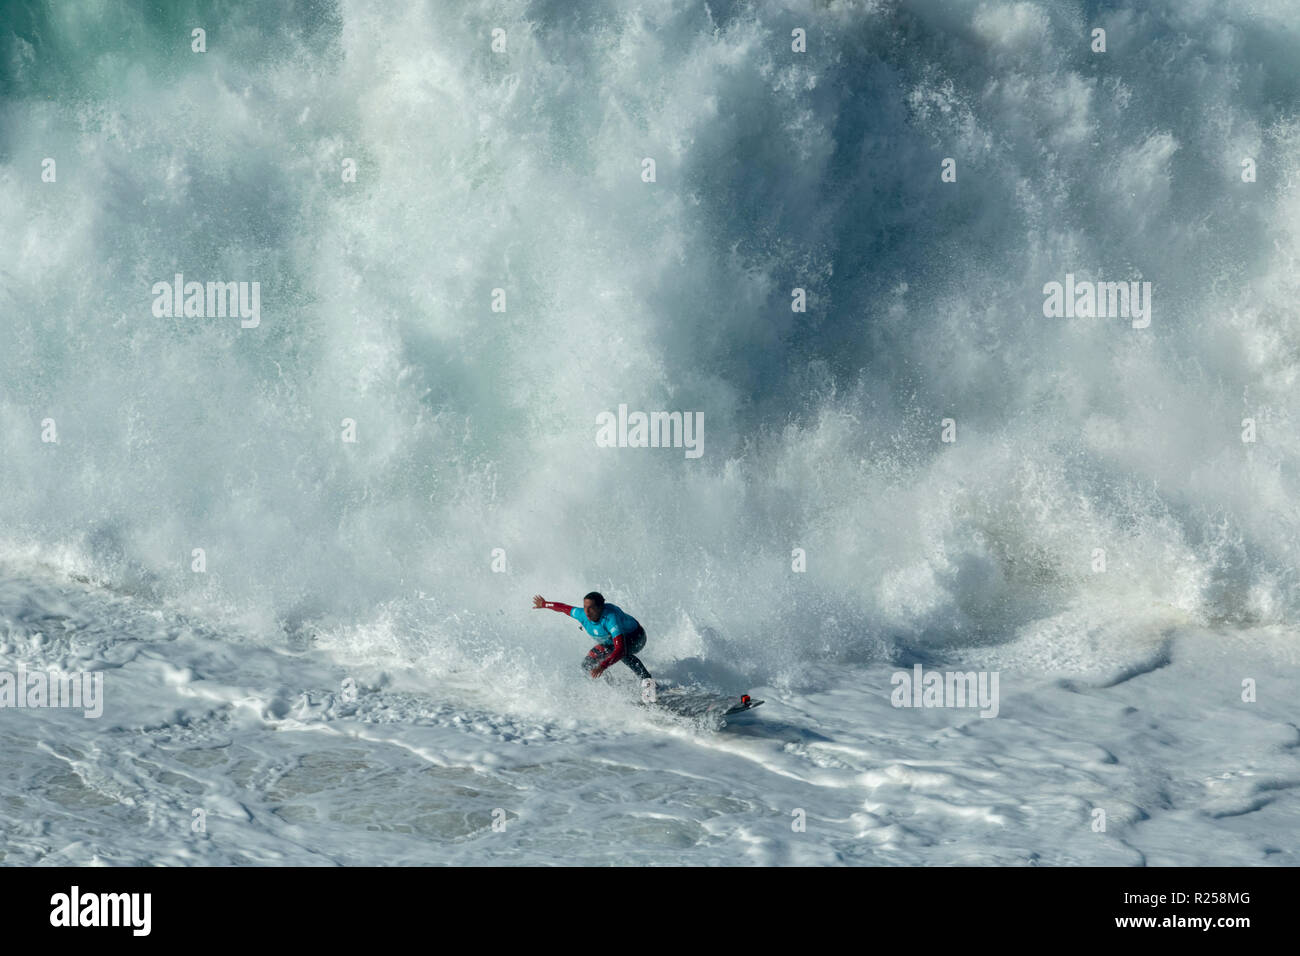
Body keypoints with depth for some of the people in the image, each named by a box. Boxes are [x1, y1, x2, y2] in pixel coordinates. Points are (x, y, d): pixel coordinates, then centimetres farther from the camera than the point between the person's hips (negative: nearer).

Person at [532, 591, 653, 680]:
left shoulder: (610, 618, -45)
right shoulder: (583, 615, -24)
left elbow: (620, 649, -53)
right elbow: (564, 608, 0)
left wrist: (603, 666, -64)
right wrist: (544, 604, 15)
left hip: (635, 637, -7)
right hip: (609, 642, 7)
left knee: (623, 653, -39)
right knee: (587, 664, -5)